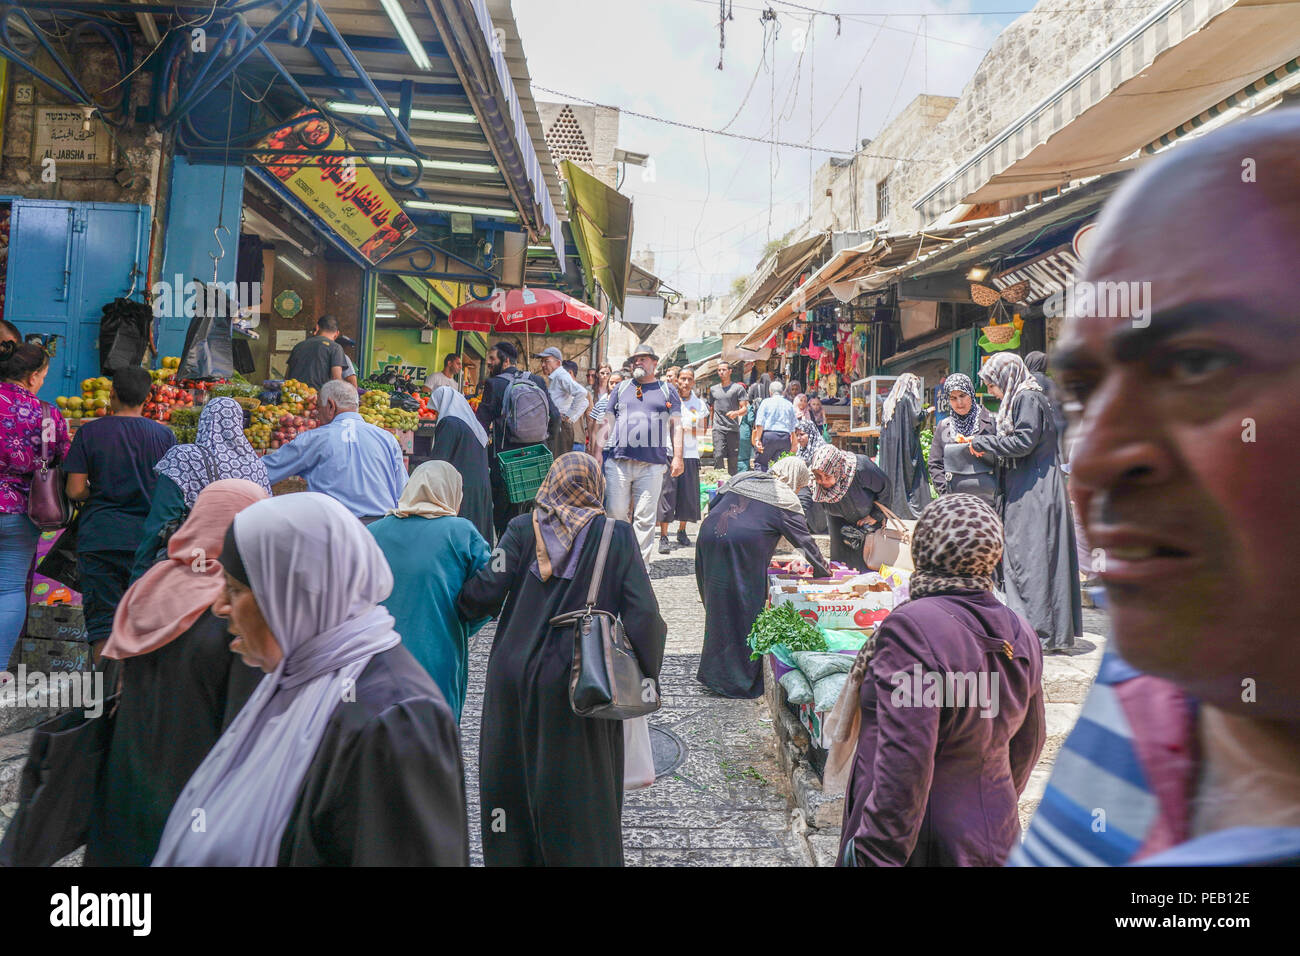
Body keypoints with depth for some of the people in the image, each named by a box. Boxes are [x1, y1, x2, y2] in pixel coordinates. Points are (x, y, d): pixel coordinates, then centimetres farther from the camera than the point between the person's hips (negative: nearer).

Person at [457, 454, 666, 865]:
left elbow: (485, 592, -13)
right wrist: (647, 674, -2)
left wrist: (460, 607, 8)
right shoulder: (616, 535, -6)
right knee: (580, 785, 14)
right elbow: (642, 613, -12)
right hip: (576, 686, -1)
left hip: (513, 676, 2)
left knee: (512, 776, 20)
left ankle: (509, 855, 36)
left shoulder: (523, 528, -4)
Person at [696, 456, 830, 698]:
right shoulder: (787, 501, 8)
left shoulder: (742, 479, 24)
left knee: (718, 608, 18)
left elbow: (712, 506, 22)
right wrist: (823, 572, 22)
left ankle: (713, 673, 31)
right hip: (742, 550, -6)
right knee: (743, 613, 5)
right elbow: (805, 542, 11)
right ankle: (740, 682, 12)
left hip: (708, 537, 6)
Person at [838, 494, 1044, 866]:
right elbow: (1029, 742, 13)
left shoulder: (912, 626, -24)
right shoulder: (1020, 632, 1)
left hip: (924, 845, -7)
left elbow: (904, 761, -26)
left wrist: (876, 854, -18)